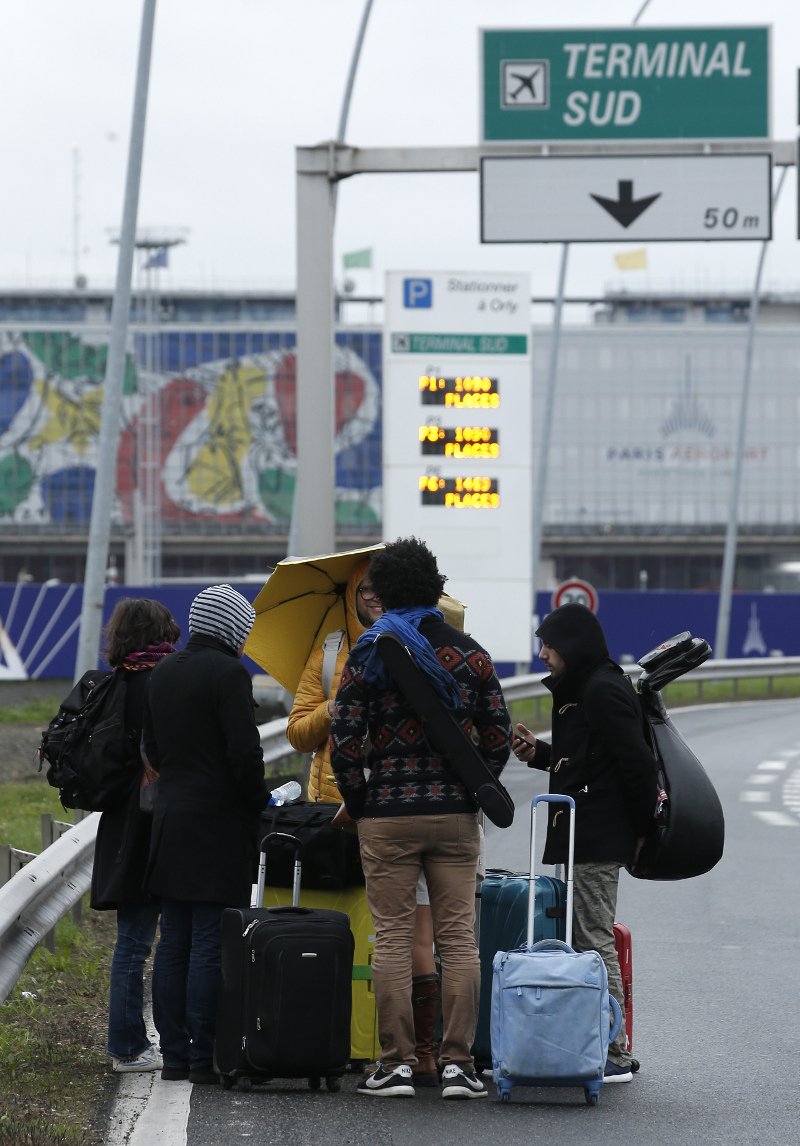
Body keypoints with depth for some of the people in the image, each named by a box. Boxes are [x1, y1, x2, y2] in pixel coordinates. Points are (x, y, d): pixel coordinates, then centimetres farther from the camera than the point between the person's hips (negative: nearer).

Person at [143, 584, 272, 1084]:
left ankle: (174, 1054, 11)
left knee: (174, 944, 9)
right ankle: (205, 1057, -5)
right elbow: (245, 752, -16)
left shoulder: (163, 674, 11)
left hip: (171, 819, 8)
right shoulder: (229, 673, -13)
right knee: (210, 945, -5)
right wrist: (260, 801, -4)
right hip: (220, 826, -8)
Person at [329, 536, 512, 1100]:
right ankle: (459, 1062, 0)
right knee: (458, 936, 3)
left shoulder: (369, 657, -1)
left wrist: (358, 804, 9)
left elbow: (344, 744, -5)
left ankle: (397, 1062, 1)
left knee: (392, 938, 2)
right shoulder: (471, 654, 5)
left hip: (387, 818, -2)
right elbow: (498, 740, 4)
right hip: (457, 817, 2)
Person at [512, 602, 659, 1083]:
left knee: (595, 941, -8)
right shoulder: (580, 691, 18)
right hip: (582, 839, 11)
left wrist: (641, 827, -12)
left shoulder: (604, 692, -15)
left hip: (597, 842, -11)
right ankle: (612, 1052, 16)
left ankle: (616, 1055, -5)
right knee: (592, 940, 12)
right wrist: (538, 753, 10)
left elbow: (638, 764, -19)